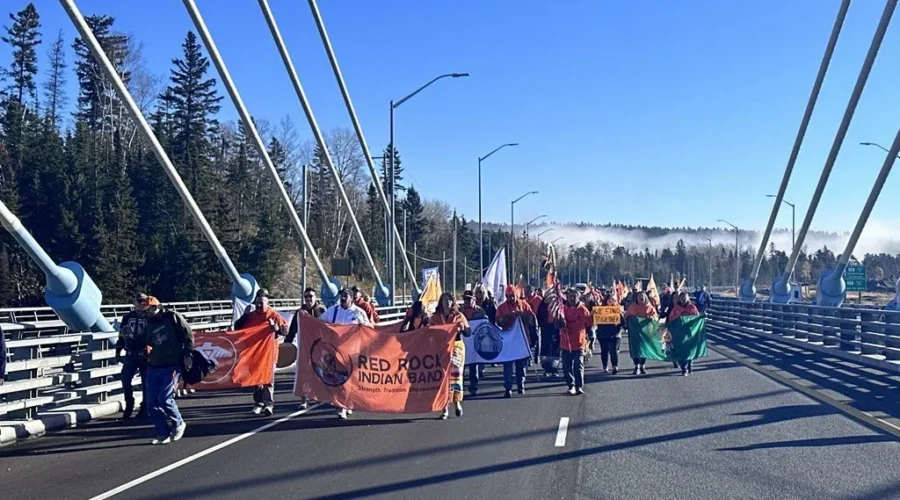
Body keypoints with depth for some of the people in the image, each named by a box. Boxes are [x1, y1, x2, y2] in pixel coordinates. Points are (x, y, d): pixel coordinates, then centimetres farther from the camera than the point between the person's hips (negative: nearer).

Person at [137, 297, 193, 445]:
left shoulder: (172, 317, -2)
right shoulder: (149, 326, 14)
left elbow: (188, 334, -3)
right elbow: (139, 345, 16)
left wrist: (187, 354, -8)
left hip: (172, 367, -6)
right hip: (154, 368, 6)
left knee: (164, 399, -16)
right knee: (152, 404, 1)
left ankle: (178, 423, 10)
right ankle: (163, 434, 14)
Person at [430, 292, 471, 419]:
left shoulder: (459, 316, 5)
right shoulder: (435, 317, 7)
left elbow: (469, 333, 3)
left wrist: (463, 328, -18)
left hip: (456, 348, 0)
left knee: (456, 375, 0)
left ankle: (457, 402, 22)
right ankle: (445, 408, 1)